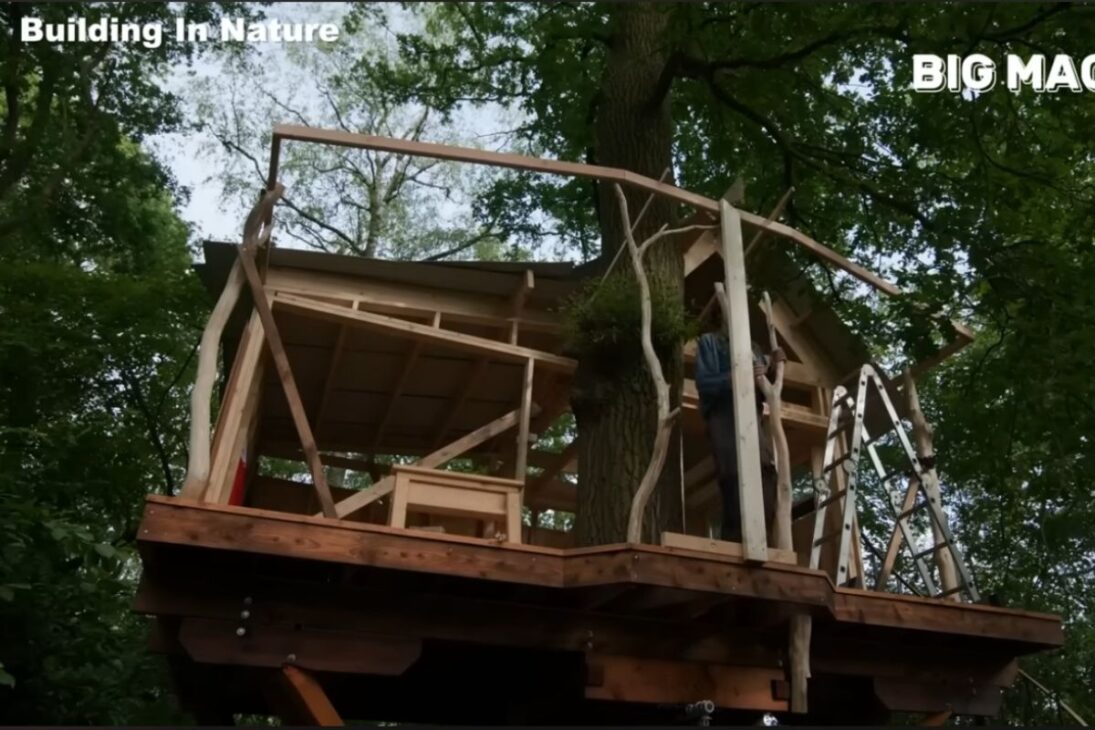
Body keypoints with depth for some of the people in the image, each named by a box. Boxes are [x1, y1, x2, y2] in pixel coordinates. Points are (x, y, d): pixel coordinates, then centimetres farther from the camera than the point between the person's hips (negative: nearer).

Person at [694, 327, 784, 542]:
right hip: (727, 426, -6)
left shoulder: (752, 347, 27)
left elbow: (764, 393, 23)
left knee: (766, 507, -3)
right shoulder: (710, 341, 9)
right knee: (737, 509, -18)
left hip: (756, 426, 6)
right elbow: (704, 383, -4)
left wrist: (772, 366, 7)